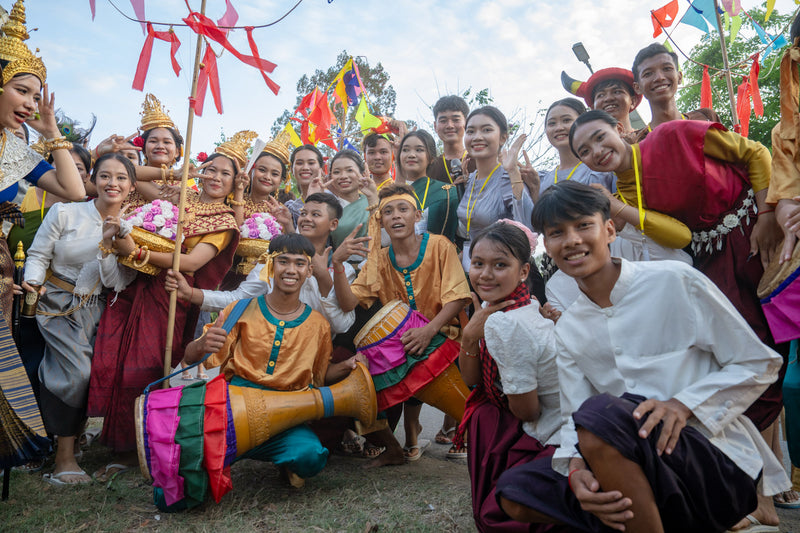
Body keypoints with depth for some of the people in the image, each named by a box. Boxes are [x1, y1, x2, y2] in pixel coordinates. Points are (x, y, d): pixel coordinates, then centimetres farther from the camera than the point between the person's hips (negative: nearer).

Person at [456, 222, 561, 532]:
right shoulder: (494, 306, -1)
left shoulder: (507, 326, -28)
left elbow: (526, 411, -20)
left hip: (554, 444, -9)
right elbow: (471, 379, 5)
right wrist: (470, 334, -13)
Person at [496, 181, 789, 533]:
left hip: (720, 461, -5)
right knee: (514, 492, -7)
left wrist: (683, 405, -18)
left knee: (601, 415, -34)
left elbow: (761, 364, -2)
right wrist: (576, 468, -20)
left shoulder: (675, 282, -6)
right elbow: (574, 420, 3)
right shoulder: (568, 329, 8)